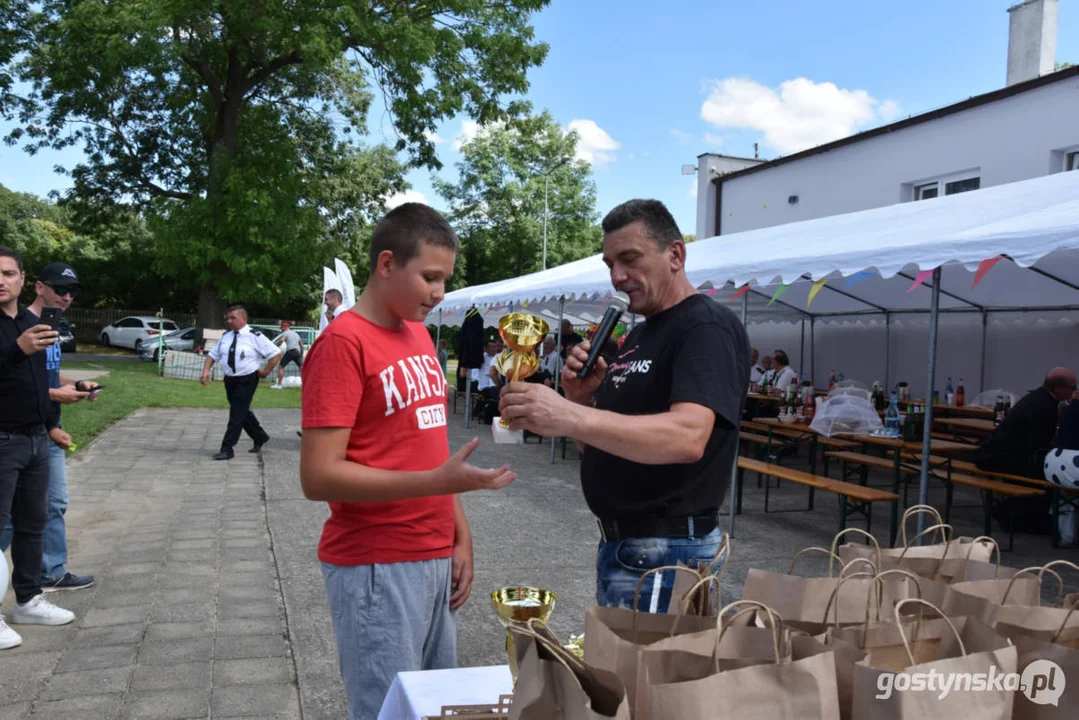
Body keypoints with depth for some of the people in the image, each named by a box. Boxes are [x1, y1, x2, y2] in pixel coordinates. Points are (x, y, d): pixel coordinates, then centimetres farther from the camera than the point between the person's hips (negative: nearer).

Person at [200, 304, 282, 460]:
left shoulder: (255, 337, -12)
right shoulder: (226, 337, 7)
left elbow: (276, 353, -12)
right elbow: (213, 354, 15)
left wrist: (266, 371, -10)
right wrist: (206, 370, -1)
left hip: (247, 380, -7)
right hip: (230, 379, 7)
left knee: (237, 414, -7)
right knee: (242, 412, 17)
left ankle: (227, 449, -2)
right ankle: (260, 437, 37)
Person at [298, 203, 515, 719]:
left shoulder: (419, 334, 10)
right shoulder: (343, 342, -15)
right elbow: (319, 477, -20)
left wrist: (460, 536, 9)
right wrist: (438, 481, -27)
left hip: (436, 559, 8)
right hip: (375, 567, -8)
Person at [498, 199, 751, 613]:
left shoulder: (709, 327, -15)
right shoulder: (637, 337, 14)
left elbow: (688, 437, -32)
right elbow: (602, 440, 16)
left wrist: (571, 417, -43)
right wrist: (580, 397, -5)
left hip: (665, 553, -9)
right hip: (618, 545, 9)